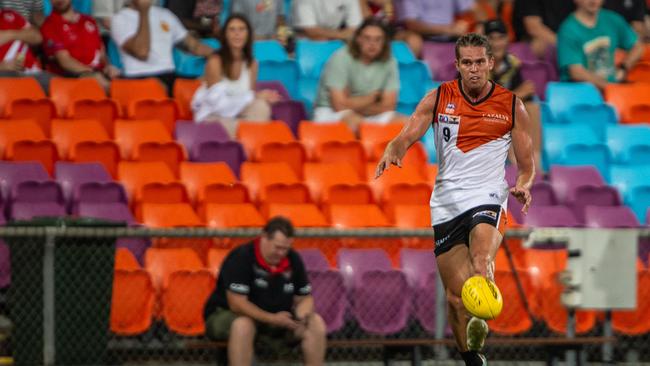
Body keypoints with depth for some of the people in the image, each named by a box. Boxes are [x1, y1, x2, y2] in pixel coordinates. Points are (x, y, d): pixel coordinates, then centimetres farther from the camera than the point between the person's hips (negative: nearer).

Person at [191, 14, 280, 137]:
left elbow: (248, 100, 5)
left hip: (238, 114, 5)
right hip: (212, 117, -5)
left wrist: (260, 97, -19)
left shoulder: (252, 64, 2)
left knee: (261, 107, -27)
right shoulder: (215, 62, -14)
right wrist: (254, 97, -18)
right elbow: (218, 103, -17)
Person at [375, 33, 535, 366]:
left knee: (482, 257, -34)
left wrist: (522, 187, -11)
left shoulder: (512, 106, 4)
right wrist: (391, 154, -23)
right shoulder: (438, 98, 6)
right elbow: (406, 137, 1)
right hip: (447, 202, 3)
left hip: (488, 198, -3)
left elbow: (527, 164, 11)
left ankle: (478, 327, -58)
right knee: (455, 294, 0)